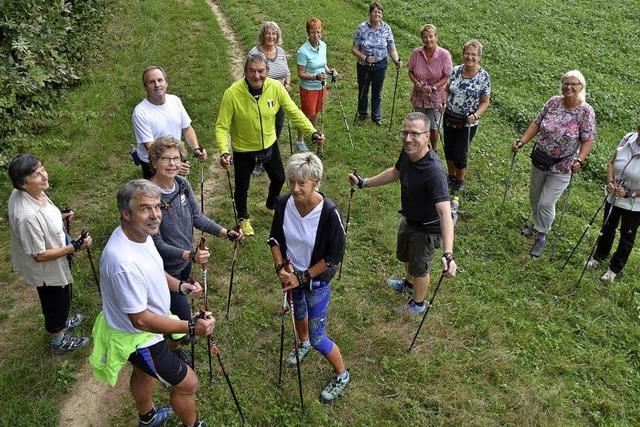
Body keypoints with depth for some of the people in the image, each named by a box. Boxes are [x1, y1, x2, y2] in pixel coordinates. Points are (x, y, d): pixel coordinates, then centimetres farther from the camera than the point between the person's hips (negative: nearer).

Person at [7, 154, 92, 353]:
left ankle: (59, 322, 62)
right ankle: (58, 341, 46)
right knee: (57, 302, 19)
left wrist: (59, 216, 3)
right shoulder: (27, 216, -41)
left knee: (59, 300, 33)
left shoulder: (22, 192, -14)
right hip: (47, 269, -8)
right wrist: (74, 247, -30)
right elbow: (40, 255, -30)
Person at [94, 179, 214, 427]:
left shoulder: (139, 233, -10)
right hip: (137, 338, -9)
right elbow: (141, 320, -33)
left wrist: (180, 286, -4)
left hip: (142, 331, 9)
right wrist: (191, 328, -32)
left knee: (144, 373, 33)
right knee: (187, 383, 7)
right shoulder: (124, 262, -40)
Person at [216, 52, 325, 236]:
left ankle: (270, 206, 56)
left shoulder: (276, 88, -19)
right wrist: (223, 152, -38)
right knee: (242, 187, 12)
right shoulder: (232, 93, -28)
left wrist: (312, 132, -23)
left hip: (269, 145, 4)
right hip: (243, 150, -3)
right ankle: (243, 218, 45)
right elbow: (222, 127, -24)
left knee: (279, 178, 23)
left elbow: (294, 112, -12)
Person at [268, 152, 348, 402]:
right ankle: (303, 344, 65)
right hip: (291, 274, 5)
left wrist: (303, 277, -18)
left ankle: (341, 375, 31)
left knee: (318, 339, 3)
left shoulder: (329, 212, -31)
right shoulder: (283, 203, -16)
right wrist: (281, 266, -12)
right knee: (298, 311, 31)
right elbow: (275, 237, 1)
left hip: (317, 279, -5)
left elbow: (335, 255, -21)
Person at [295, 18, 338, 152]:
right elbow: (301, 74, -20)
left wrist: (329, 70, -8)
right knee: (307, 114, 6)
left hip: (322, 86, 6)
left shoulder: (323, 45, -3)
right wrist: (316, 77, -33)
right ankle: (300, 141, 24)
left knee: (316, 112, 22)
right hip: (309, 88, -6)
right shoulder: (303, 51, -24)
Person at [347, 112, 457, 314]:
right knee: (404, 256, 32)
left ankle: (417, 304, 47)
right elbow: (395, 172, 7)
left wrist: (448, 254, -56)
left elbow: (445, 212, -46)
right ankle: (409, 284, 64)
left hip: (426, 229, -8)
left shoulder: (434, 172, -40)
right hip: (408, 219, 8)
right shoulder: (407, 152, -15)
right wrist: (364, 182, 12)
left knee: (419, 268, 18)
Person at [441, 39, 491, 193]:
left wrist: (475, 115, -27)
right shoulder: (456, 70, -4)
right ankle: (451, 176, 42)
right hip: (450, 117, 4)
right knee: (448, 149, 18)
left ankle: (460, 182, 31)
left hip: (468, 123, -4)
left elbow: (485, 103, -10)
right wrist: (444, 101, -10)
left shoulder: (483, 77, -15)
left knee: (460, 154, 5)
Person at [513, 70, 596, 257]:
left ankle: (541, 236, 21)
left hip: (562, 167, -4)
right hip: (540, 160, 5)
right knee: (534, 197, 20)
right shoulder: (553, 102, -4)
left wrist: (579, 160, -30)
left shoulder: (586, 111, -15)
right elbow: (537, 123, 3)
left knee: (546, 203, -3)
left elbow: (588, 140, -15)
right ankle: (537, 224, 48)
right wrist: (522, 141, -8)